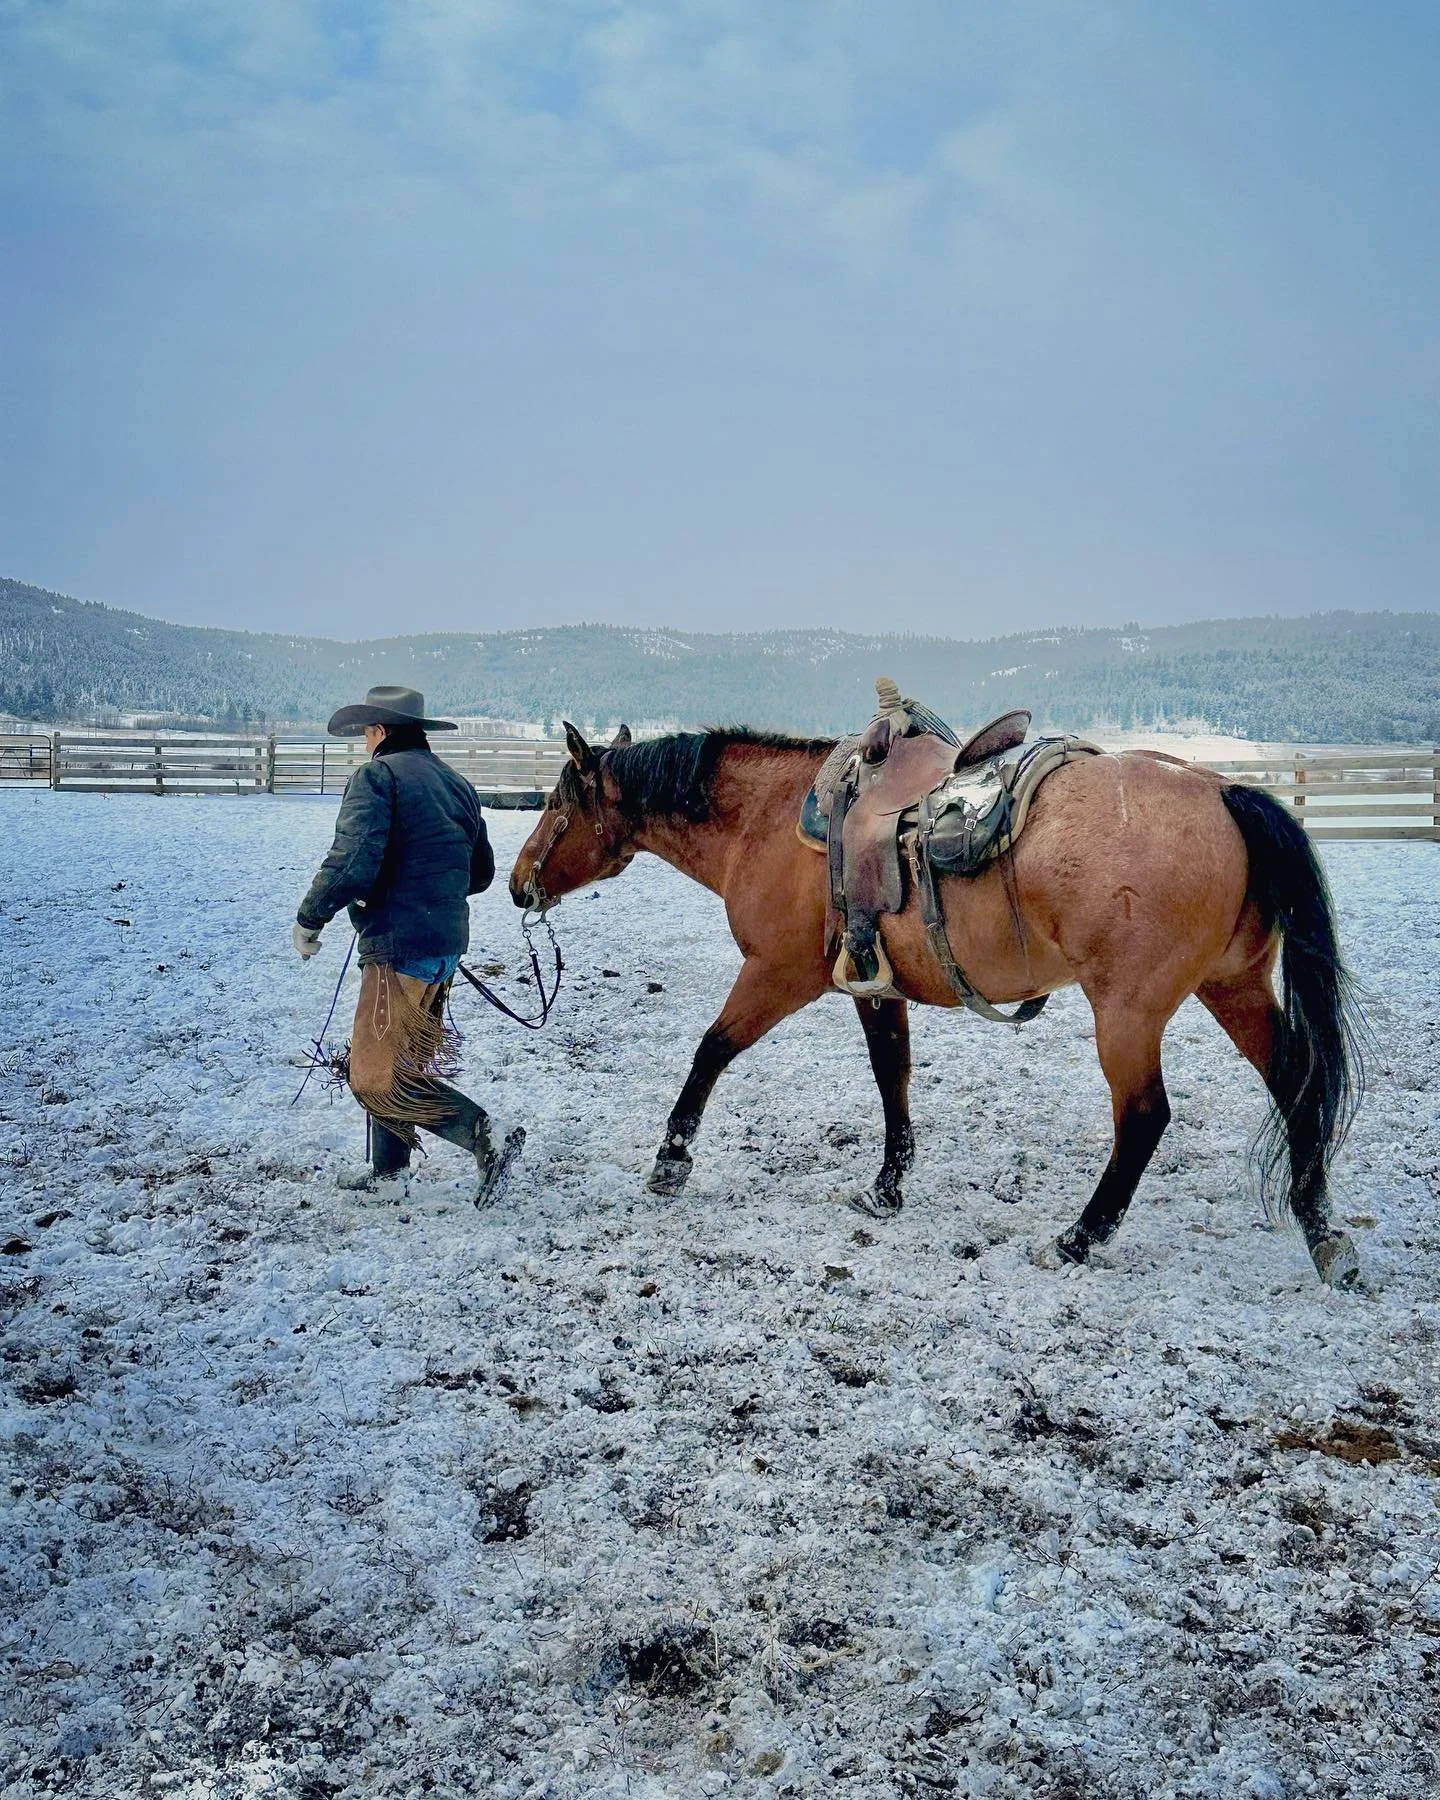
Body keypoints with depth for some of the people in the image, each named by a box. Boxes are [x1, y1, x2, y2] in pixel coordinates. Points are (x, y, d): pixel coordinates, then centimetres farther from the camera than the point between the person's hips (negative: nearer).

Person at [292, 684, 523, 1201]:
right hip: (448, 944, 9)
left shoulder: (376, 776, -10)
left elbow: (351, 864, -22)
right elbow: (482, 871, 21)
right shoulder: (457, 783, 15)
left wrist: (309, 919, -9)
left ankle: (488, 1143, -12)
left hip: (399, 945, -9)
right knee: (403, 1064, 20)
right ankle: (388, 1170, 30)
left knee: (375, 1078, -5)